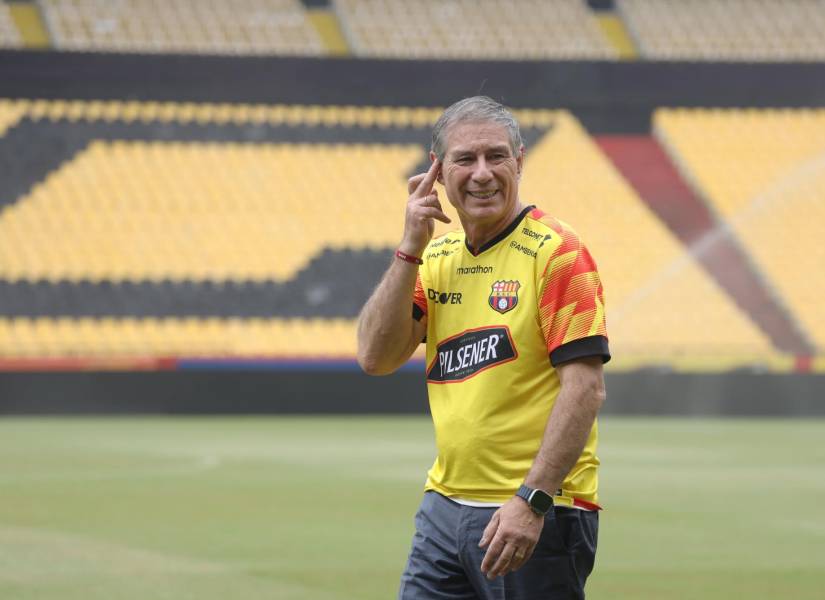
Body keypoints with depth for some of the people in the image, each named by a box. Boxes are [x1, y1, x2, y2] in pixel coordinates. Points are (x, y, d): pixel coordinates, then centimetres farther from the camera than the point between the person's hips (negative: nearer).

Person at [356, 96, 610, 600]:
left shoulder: (555, 251, -10)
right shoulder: (436, 257, 12)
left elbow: (585, 388, -16)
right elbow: (376, 358, 2)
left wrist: (532, 500, -22)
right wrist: (410, 249, -5)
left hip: (537, 517, -6)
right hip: (445, 508, 6)